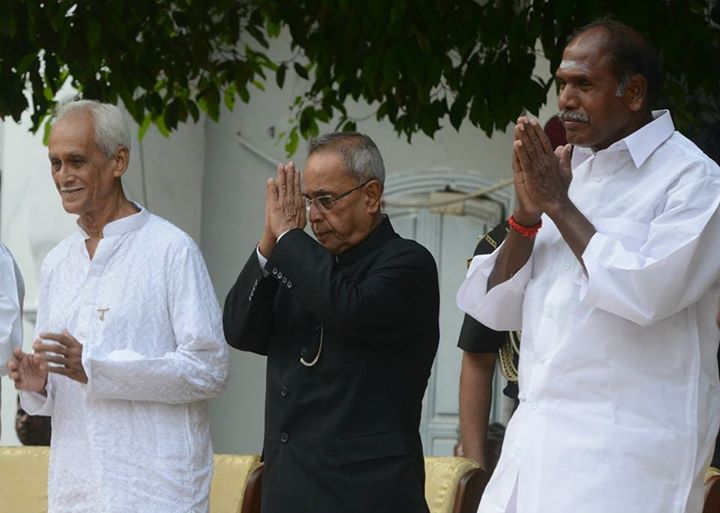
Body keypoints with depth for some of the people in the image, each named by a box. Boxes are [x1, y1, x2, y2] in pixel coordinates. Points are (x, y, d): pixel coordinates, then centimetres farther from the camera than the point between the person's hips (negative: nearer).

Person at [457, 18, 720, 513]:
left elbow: (646, 293, -20)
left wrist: (559, 205, -11)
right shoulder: (566, 170, 14)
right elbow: (495, 310, 12)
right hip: (539, 436, 6)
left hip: (628, 447, -6)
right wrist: (527, 214, -4)